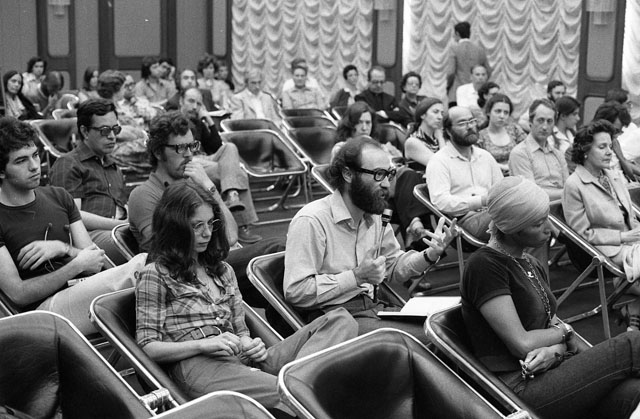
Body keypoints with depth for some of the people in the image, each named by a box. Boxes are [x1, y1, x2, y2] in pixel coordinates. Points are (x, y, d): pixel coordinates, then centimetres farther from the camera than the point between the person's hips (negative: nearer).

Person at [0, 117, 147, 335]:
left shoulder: (58, 196, 16)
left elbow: (95, 264, 13)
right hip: (45, 308, -6)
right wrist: (76, 265, -11)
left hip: (83, 292, 6)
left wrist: (63, 249, -7)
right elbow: (18, 294, -9)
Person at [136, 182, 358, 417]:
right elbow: (148, 347, 1)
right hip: (197, 365, -7)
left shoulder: (223, 271, 26)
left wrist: (250, 345, 0)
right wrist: (204, 344, -13)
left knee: (341, 321, -16)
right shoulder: (155, 276, 6)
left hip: (243, 360, 7)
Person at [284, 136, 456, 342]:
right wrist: (357, 277, -23)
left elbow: (393, 265, 20)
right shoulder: (310, 221, -16)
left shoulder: (375, 216, 11)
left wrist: (430, 255, 0)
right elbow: (295, 292, -21)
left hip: (372, 307, 8)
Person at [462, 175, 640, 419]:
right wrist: (564, 331, 3)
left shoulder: (532, 266, 19)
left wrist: (555, 349, -10)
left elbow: (554, 325, 14)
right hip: (521, 387, -7)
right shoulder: (484, 266, -11)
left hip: (551, 371, 7)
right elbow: (522, 344, -15)